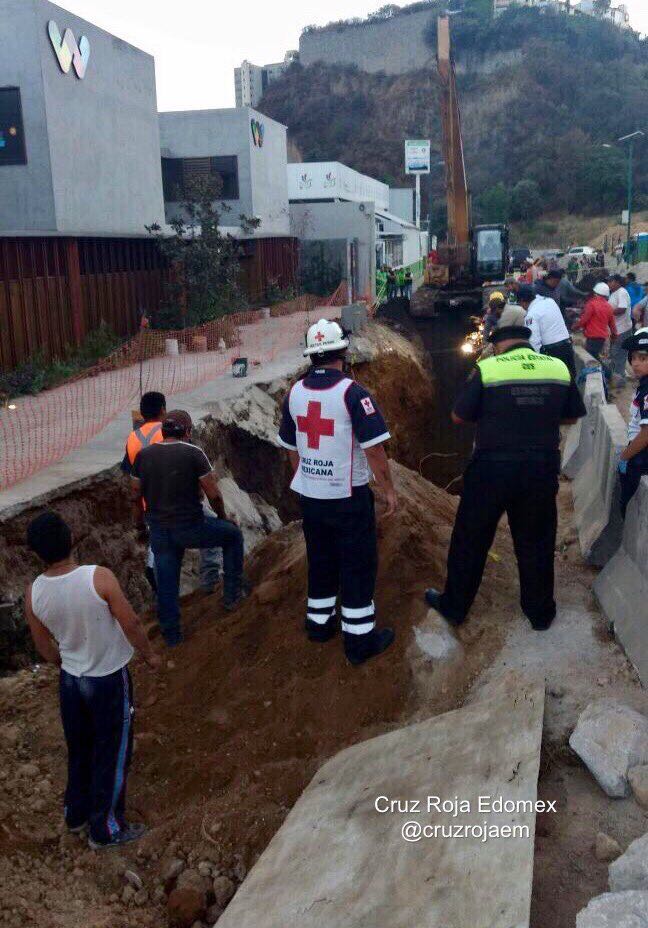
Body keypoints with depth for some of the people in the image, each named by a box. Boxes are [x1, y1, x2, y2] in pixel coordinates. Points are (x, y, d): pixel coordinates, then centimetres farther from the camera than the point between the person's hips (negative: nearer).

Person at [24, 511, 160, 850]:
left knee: (79, 750, 25)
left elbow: (45, 649, 1)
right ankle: (105, 829, 28)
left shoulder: (33, 593, -12)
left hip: (70, 680, 5)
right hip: (109, 681, -4)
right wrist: (150, 655, 1)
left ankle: (77, 815, 44)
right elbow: (131, 625, -17)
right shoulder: (99, 578, -27)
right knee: (112, 754, 13)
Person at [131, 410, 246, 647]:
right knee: (233, 534, 20)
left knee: (166, 583, 16)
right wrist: (222, 516, 7)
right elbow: (214, 494, -12)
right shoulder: (193, 454, -12)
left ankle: (171, 635, 26)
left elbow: (136, 496, 9)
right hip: (190, 527, -4)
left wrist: (140, 522, 24)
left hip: (158, 530, 4)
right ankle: (232, 593, 24)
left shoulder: (144, 455, 2)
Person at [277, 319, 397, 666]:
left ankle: (319, 622, 33)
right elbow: (374, 449, -17)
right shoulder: (352, 393, -17)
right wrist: (389, 490, -5)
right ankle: (360, 639, 12)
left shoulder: (295, 393, 1)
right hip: (348, 497, -5)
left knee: (320, 559, 20)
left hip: (309, 496, 6)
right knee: (358, 566, 5)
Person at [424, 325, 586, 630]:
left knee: (470, 540, 13)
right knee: (536, 542, 18)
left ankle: (454, 607, 27)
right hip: (542, 468, 3)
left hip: (492, 468, -3)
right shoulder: (559, 368, 0)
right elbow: (573, 415, 10)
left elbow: (458, 417, -5)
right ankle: (540, 611, 31)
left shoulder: (487, 368, -10)